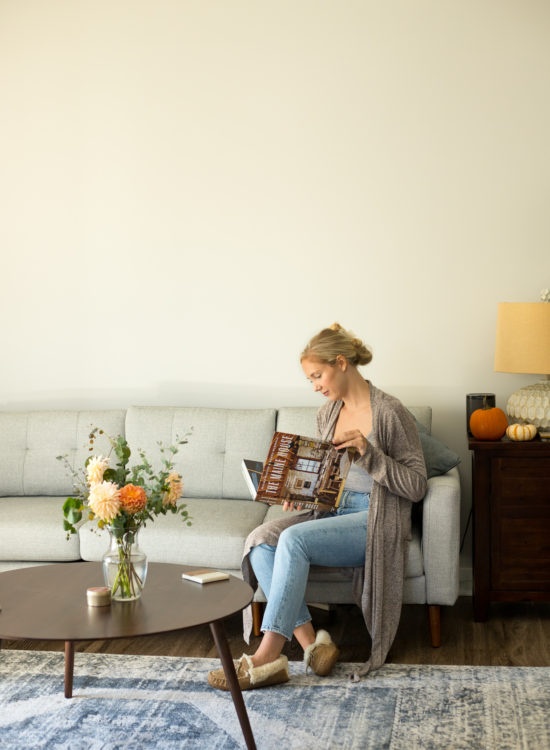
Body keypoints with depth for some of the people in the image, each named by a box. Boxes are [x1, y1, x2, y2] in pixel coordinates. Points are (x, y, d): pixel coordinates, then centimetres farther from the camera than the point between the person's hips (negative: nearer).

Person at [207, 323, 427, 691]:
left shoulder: (390, 412, -9)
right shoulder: (328, 412, 12)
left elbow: (417, 486, -11)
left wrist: (368, 452, -21)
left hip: (374, 520, -7)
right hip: (330, 509, 7)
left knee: (294, 539, -31)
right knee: (261, 540, -21)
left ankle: (267, 657, -27)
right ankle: (310, 642, -21)